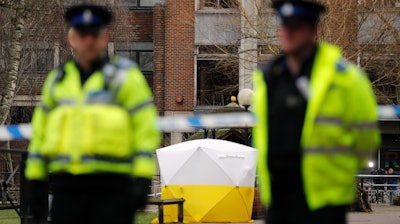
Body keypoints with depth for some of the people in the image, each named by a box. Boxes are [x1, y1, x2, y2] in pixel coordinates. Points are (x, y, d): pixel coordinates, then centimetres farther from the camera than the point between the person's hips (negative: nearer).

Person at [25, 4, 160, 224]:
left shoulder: (124, 76, 2)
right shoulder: (57, 80, 15)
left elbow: (146, 130, -2)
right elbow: (40, 133, 19)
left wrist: (142, 181, -11)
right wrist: (36, 180, 14)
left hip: (112, 188, -4)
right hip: (67, 188, 4)